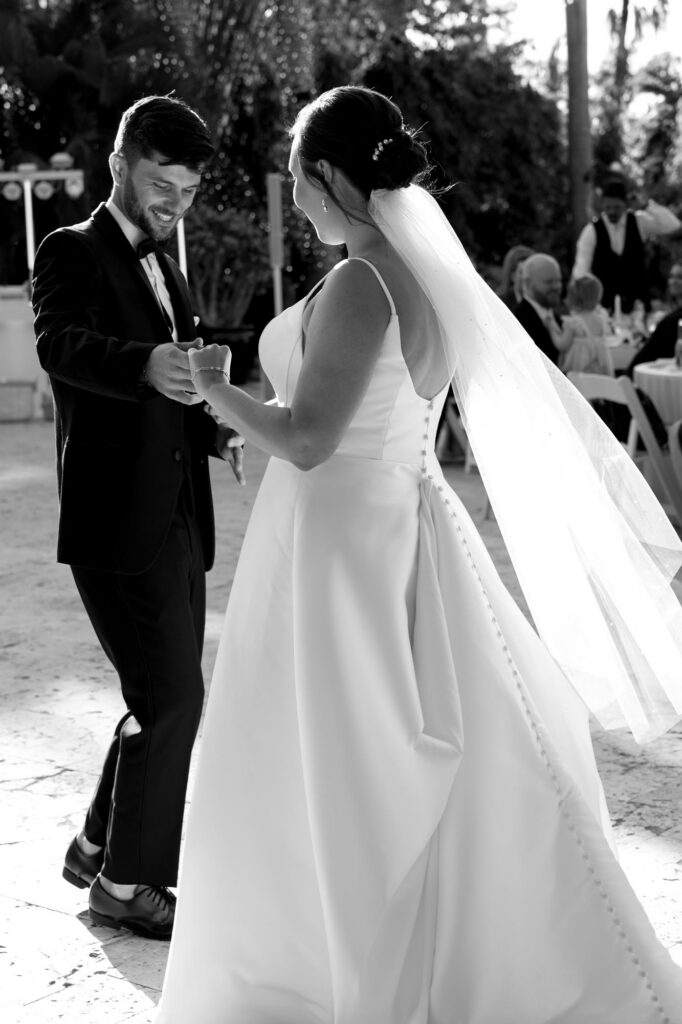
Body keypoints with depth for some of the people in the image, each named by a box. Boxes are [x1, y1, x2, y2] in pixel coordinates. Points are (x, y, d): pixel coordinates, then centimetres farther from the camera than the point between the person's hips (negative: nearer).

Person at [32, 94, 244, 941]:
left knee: (166, 697, 14)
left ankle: (100, 846, 30)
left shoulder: (164, 269, 19)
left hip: (175, 521, 8)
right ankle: (126, 882, 8)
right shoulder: (72, 252, -6)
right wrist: (147, 363, -46)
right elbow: (61, 343, -26)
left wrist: (219, 433, 0)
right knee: (172, 697, -8)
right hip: (117, 521, -8)